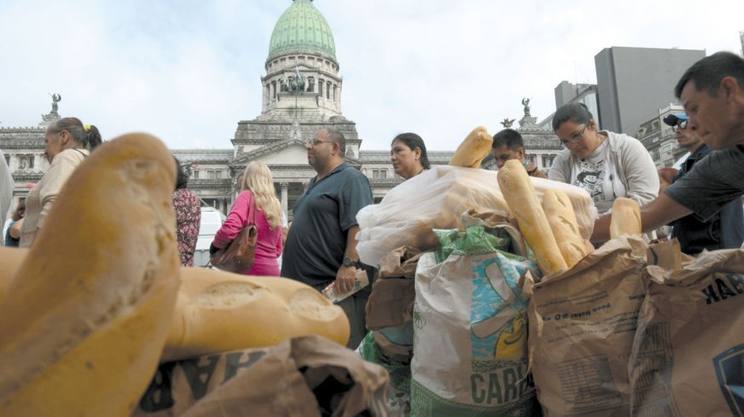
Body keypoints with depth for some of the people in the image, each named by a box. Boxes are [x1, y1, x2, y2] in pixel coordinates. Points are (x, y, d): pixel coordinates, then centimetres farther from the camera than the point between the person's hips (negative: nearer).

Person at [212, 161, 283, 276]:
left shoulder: (247, 196, -5)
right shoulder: (275, 204, 13)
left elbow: (229, 229, -21)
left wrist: (215, 245, -3)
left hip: (250, 270, -6)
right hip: (271, 270, 7)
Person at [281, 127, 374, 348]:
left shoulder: (350, 178, -8)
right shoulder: (315, 183, 22)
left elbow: (358, 225, -20)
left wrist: (349, 264, -28)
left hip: (335, 286, -10)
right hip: (306, 283, 10)